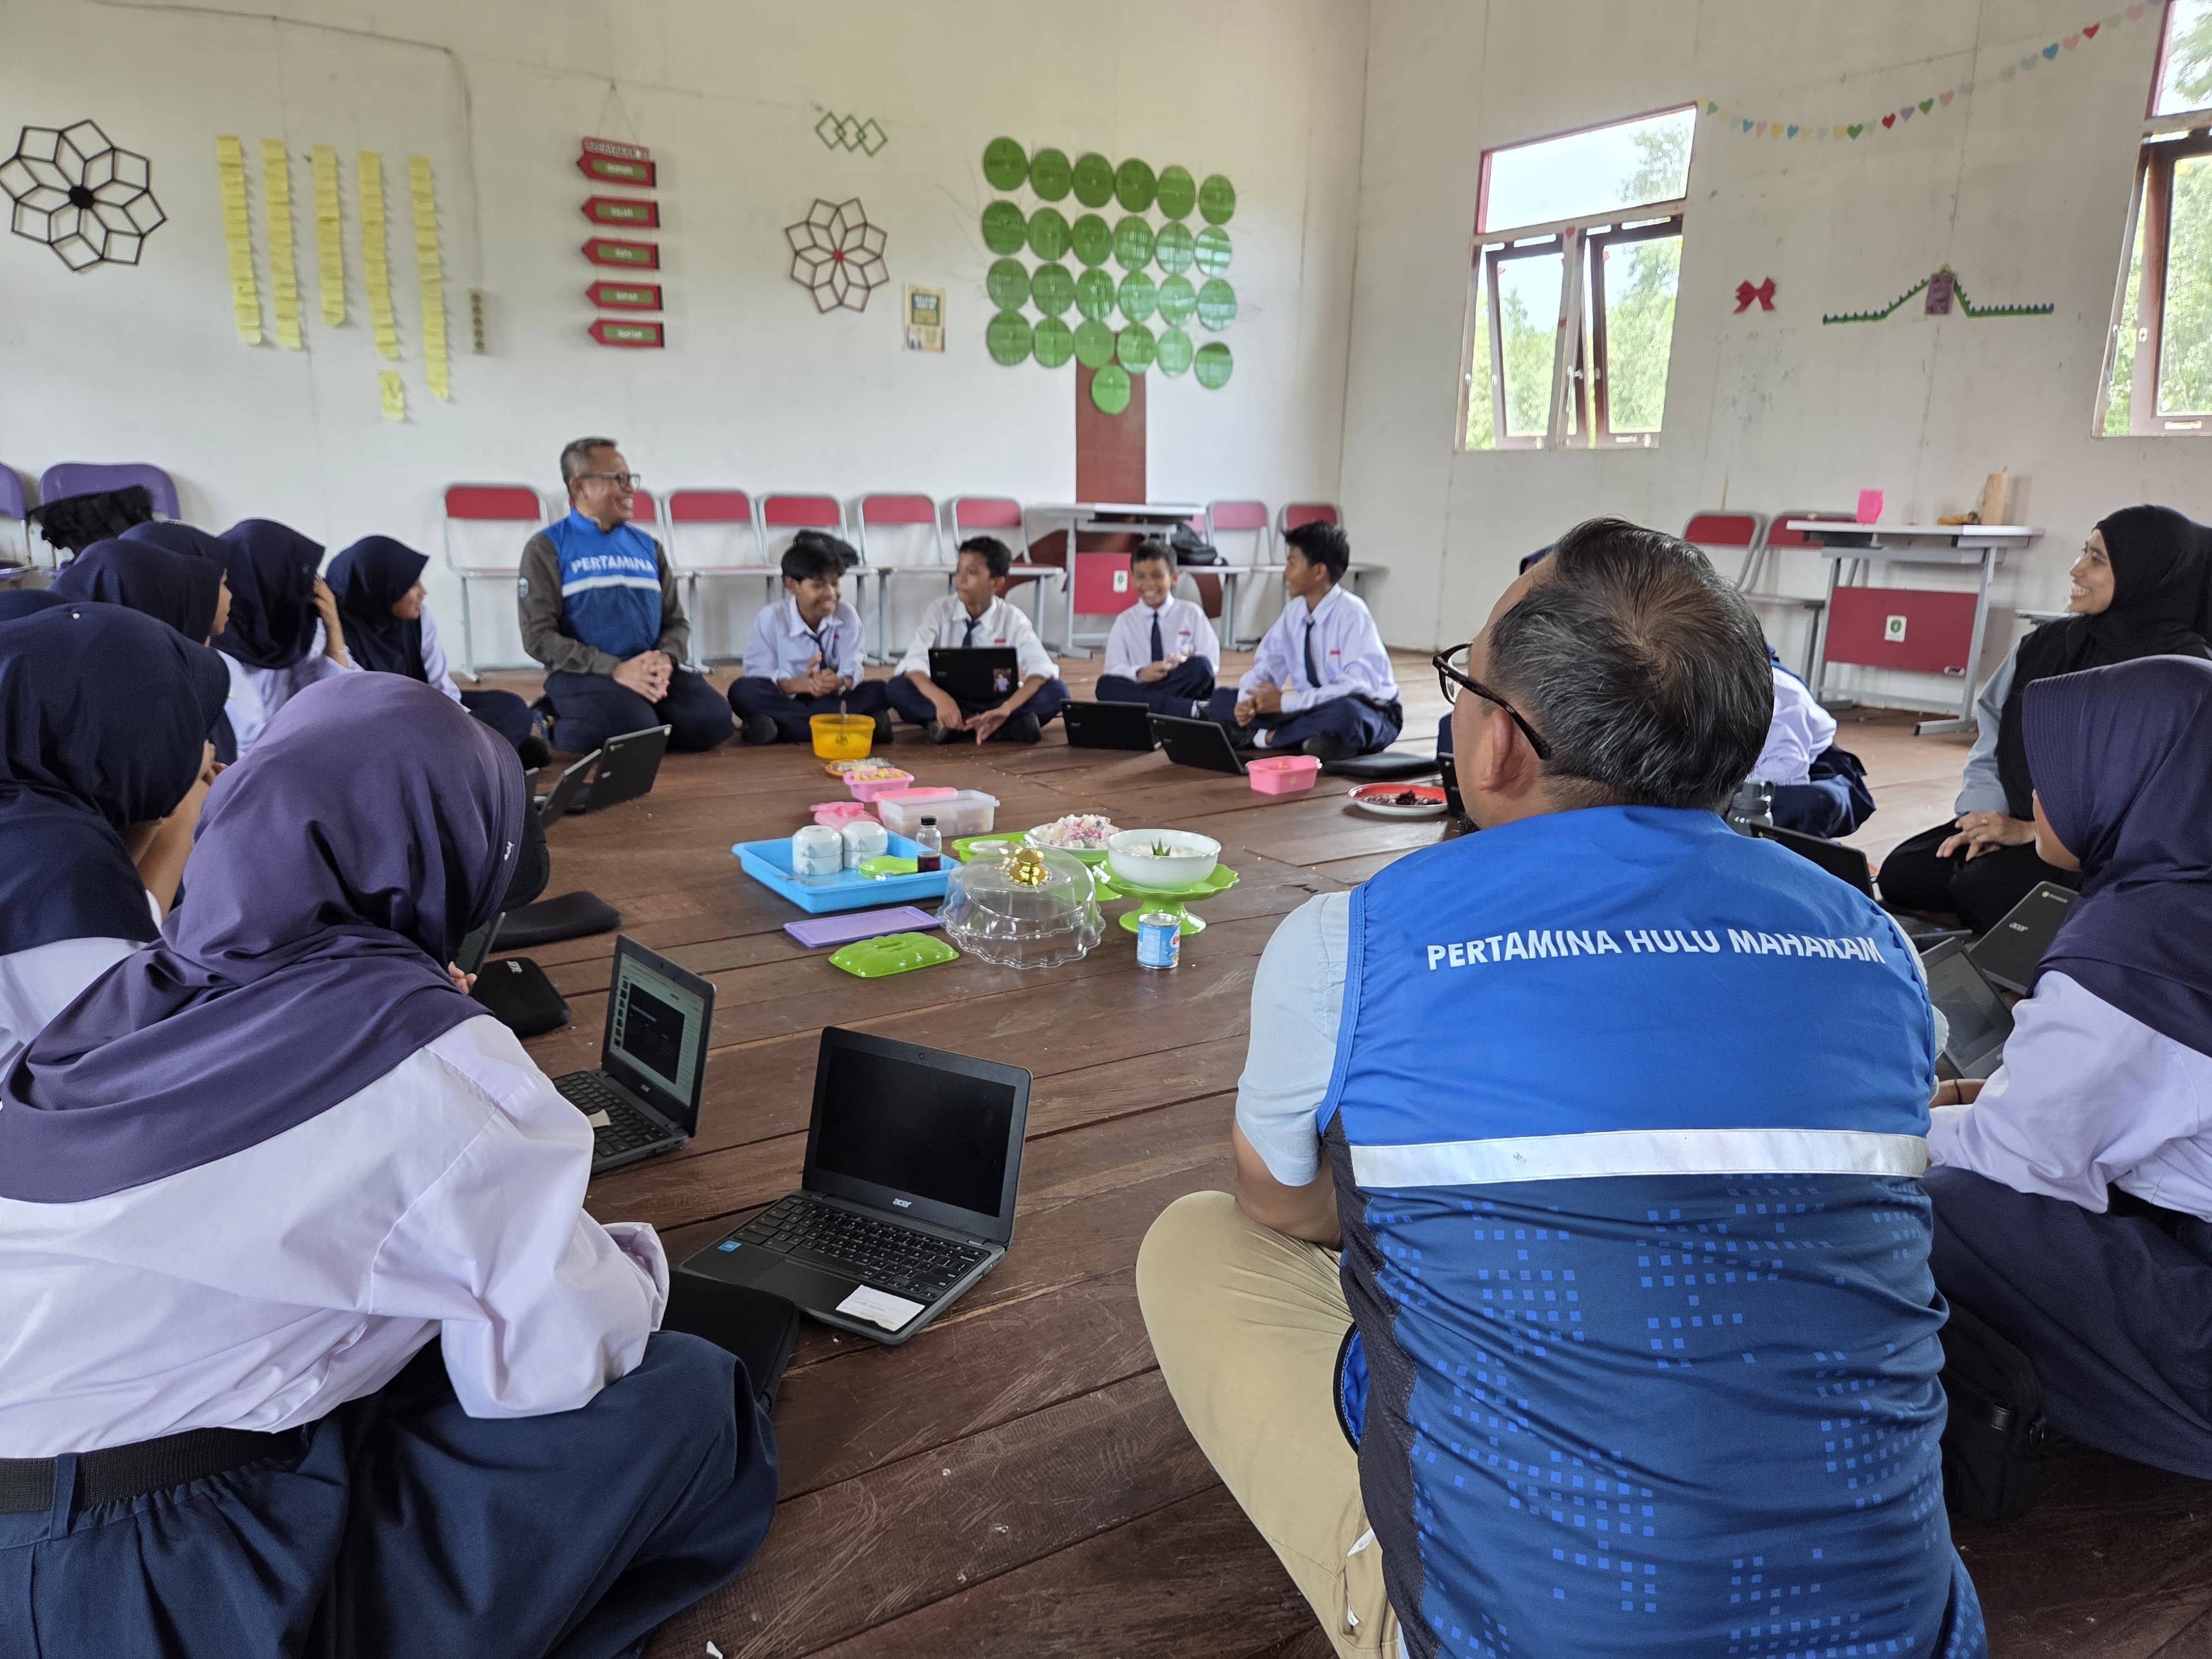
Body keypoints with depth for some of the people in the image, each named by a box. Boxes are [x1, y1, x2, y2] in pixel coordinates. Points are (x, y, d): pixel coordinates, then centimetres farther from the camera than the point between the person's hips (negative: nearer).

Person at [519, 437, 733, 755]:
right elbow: (539, 635, -6)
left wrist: (666, 659, -9)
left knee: (713, 720, -24)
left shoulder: (647, 546, 18)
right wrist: (615, 669, -18)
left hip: (650, 671, 4)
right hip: (583, 673, -4)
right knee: (631, 728, -35)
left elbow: (676, 621, 16)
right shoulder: (547, 547, 3)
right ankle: (558, 724, -3)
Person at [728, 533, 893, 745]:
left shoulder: (847, 614, -2)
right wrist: (797, 684, -37)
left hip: (832, 698, 2)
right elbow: (760, 674, -16)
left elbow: (854, 667, -12)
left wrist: (840, 683, -37)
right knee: (743, 690, -30)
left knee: (878, 691, -22)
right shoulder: (771, 618, -8)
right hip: (786, 698, -2)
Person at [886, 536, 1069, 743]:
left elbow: (1043, 669, -21)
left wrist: (1007, 708, -40)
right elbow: (914, 663, -21)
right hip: (947, 701, 1)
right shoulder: (940, 612, -7)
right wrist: (940, 698, -43)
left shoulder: (1013, 620, -7)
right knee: (899, 688, -29)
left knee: (1056, 691, -24)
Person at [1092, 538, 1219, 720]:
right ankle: (1191, 710, -39)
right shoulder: (1124, 622, 10)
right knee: (1106, 685, -31)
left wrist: (1186, 661, -19)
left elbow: (1212, 660, 4)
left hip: (1184, 689, -1)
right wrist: (1140, 674, -23)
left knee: (1199, 666, -30)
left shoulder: (1191, 613, 10)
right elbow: (1115, 669, -1)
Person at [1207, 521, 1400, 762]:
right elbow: (1266, 664, 4)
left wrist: (1286, 702, -27)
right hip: (1314, 710, 6)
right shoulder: (1294, 611, -1)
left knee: (1344, 713, -43)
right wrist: (1248, 700, -19)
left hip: (1366, 716, -6)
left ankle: (1269, 737, -19)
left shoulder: (1351, 612, -20)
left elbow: (1359, 686, -28)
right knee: (1222, 700, -3)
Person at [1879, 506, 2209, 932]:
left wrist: (2033, 832, -21)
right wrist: (1985, 817, -7)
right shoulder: (2050, 642, 6)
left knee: (1982, 890, -30)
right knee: (1902, 873, -15)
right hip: (2017, 824, 6)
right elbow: (1994, 737, 9)